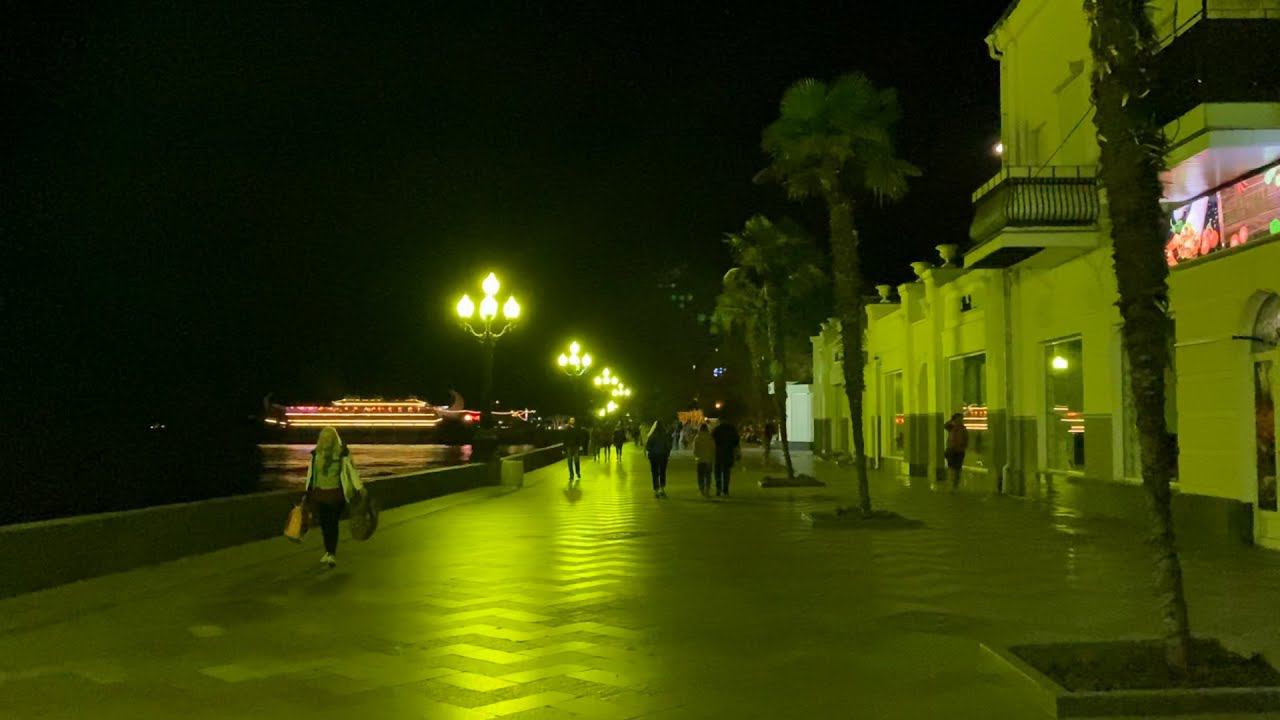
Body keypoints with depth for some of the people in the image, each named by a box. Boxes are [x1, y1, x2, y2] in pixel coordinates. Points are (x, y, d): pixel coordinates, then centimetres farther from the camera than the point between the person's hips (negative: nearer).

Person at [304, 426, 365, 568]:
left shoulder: (343, 453, -9)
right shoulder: (316, 454, 1)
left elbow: (351, 470, -7)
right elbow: (311, 473, 10)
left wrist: (359, 487, -9)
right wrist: (308, 491, 13)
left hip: (336, 493, -4)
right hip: (320, 493, 4)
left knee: (333, 523, -6)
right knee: (324, 523, 8)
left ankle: (333, 554, -1)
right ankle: (328, 551, 24)